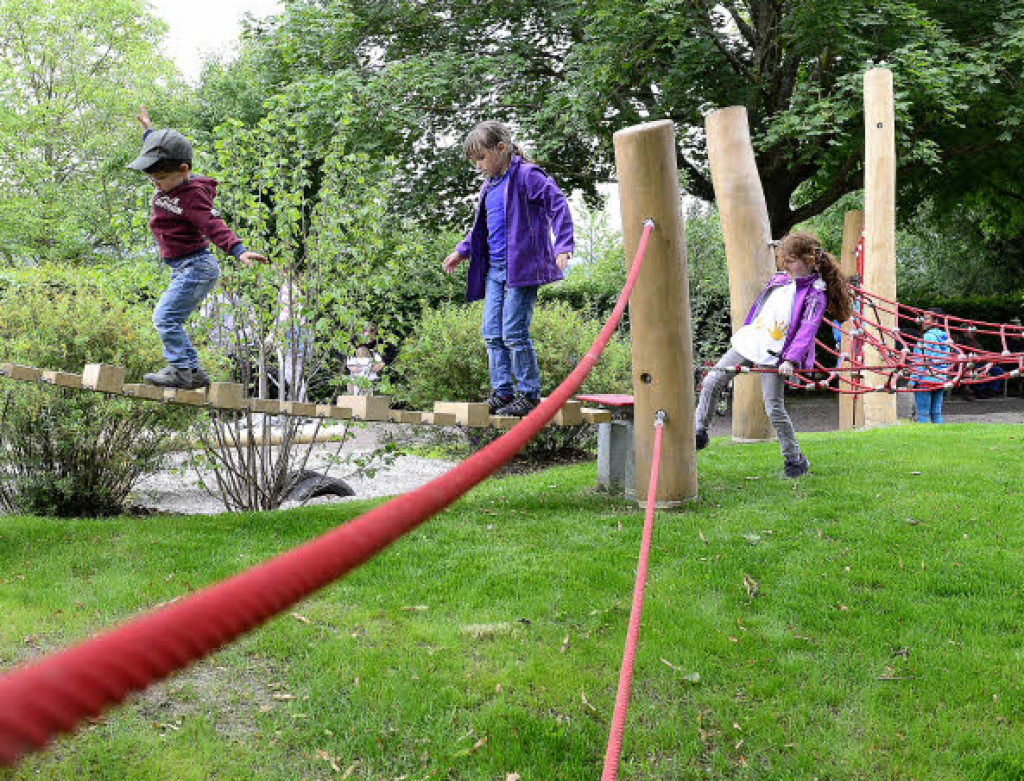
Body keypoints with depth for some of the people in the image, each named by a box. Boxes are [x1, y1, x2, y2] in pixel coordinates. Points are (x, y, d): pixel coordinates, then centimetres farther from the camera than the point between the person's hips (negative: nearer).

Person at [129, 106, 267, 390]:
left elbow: (213, 226, -30)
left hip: (196, 266, -10)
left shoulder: (192, 196, -19)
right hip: (183, 269, 10)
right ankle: (191, 372, 11)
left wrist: (239, 250, -44)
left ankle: (184, 369, -16)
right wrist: (147, 129, 42)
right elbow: (157, 154, 30)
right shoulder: (168, 184, 9)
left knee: (166, 316, -18)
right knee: (166, 320, 10)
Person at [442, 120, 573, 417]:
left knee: (514, 333, -9)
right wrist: (462, 251, 31)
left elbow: (558, 205, -14)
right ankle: (502, 392, 13)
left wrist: (563, 245, -23)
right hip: (494, 269, 9)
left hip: (522, 268, -9)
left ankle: (529, 394, 0)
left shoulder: (526, 176, -6)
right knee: (492, 333, 6)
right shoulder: (488, 187, 20)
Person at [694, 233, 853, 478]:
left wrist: (791, 359, -29)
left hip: (773, 356, -7)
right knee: (711, 382, 2)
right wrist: (743, 331, 28)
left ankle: (795, 459, 7)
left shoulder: (815, 295, -10)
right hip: (748, 342, 7)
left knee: (774, 407, -8)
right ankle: (700, 432, 15)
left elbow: (807, 330, -19)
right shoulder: (779, 280, 11)